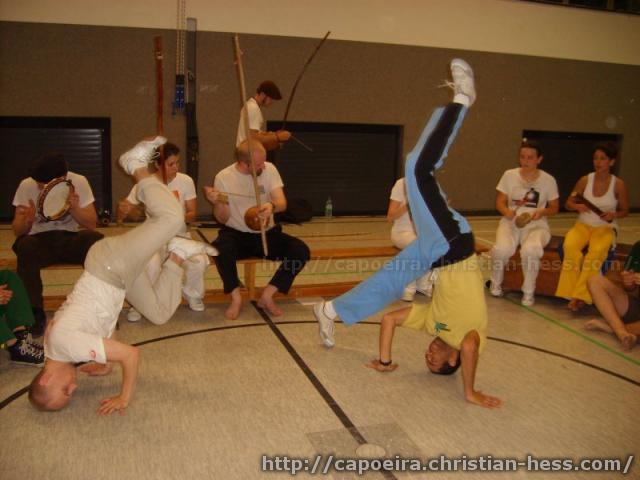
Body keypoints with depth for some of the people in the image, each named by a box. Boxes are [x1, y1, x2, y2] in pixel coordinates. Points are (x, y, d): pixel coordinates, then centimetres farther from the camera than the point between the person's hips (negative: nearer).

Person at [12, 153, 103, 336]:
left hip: (71, 238, 0)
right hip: (40, 239, 0)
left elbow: (92, 225, -9)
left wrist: (74, 209, -28)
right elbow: (18, 231, -7)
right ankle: (35, 312, -21)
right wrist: (27, 220, -30)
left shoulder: (79, 182, -9)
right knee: (25, 247, -34)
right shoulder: (26, 186, -8)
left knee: (96, 240, -31)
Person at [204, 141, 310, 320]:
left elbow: (282, 203, -13)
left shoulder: (269, 169, -5)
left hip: (266, 233, 2)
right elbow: (223, 219, -4)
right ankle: (236, 298, -12)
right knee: (220, 249, -36)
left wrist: (272, 206, -37)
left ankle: (267, 295, -7)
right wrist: (217, 202, -26)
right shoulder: (223, 177, -8)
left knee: (301, 251, -22)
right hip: (236, 234, -2)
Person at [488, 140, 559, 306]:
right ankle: (496, 283, 0)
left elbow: (554, 207, 10)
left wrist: (542, 212, -12)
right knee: (502, 249, -33)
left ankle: (529, 292, -11)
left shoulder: (548, 180, 3)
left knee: (530, 249, -36)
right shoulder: (509, 175, 4)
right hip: (511, 222, 1)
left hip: (536, 225, 0)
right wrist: (506, 211, -19)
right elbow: (500, 202, 5)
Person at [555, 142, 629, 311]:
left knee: (597, 251, -36)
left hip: (605, 228, -2)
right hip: (583, 225, 2)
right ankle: (571, 293, -26)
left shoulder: (618, 185, -4)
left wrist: (613, 215, -16)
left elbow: (624, 211, 6)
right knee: (570, 246, -32)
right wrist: (577, 206, -15)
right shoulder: (585, 180, 0)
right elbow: (568, 203, 8)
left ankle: (581, 296, -30)